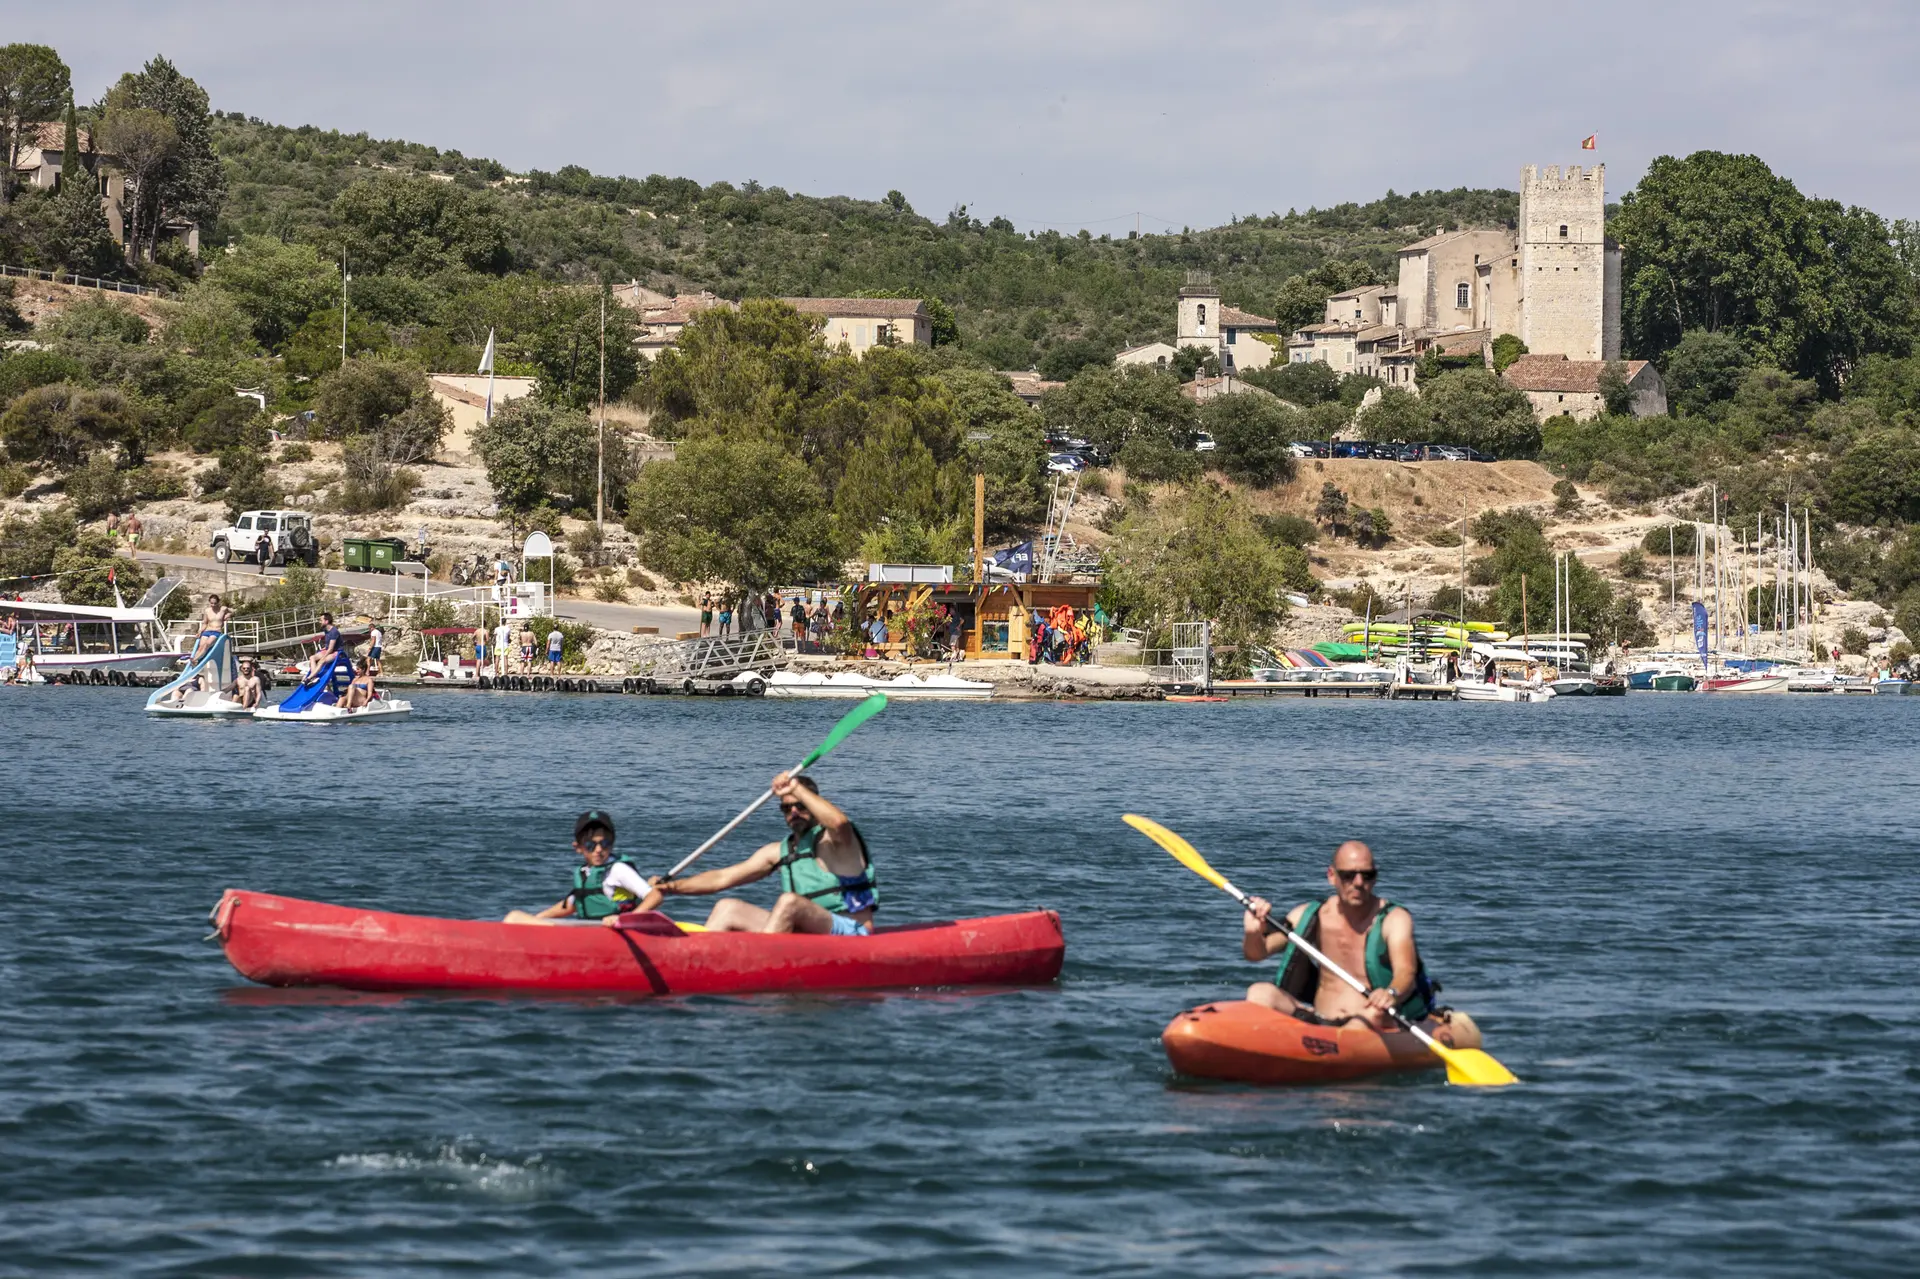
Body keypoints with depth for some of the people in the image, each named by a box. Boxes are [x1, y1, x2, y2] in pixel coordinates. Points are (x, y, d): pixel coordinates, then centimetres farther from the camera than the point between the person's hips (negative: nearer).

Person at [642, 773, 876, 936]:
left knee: (790, 902, -33)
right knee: (727, 909, -1)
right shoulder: (781, 852, 19)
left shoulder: (832, 841, -2)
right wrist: (672, 887, 7)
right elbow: (723, 878, 18)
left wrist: (797, 789, -22)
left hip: (852, 934, -8)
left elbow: (839, 822, -30)